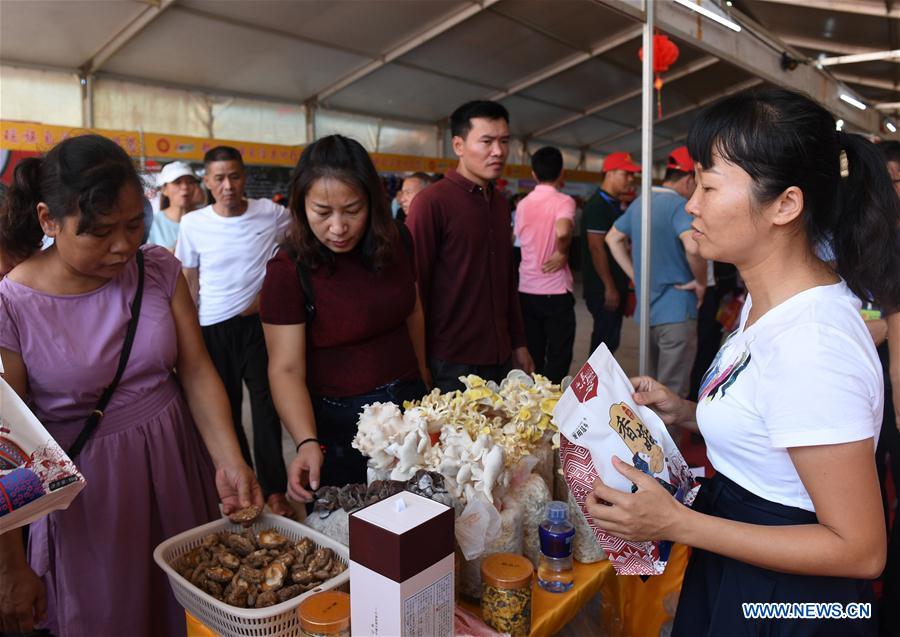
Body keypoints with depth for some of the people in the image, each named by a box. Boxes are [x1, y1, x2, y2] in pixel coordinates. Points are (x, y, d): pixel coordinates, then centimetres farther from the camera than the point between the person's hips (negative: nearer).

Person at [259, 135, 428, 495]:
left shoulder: (393, 246, -3)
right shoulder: (288, 271, -18)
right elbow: (286, 369, -21)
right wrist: (308, 443, -34)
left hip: (410, 405, 5)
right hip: (341, 424, -5)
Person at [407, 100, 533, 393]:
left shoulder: (501, 202, 11)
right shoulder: (431, 202, -13)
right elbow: (415, 287, -12)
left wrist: (518, 343, 15)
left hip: (500, 358, 7)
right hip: (451, 364, -7)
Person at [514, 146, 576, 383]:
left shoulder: (522, 204, 7)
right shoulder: (564, 201, -10)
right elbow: (562, 232, -30)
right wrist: (562, 253, -12)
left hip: (526, 290, 5)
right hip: (555, 292, -5)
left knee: (533, 358, 13)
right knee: (558, 359, 5)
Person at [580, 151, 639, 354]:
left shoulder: (614, 206, 16)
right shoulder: (597, 206, -14)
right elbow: (596, 248, -20)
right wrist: (609, 288, -20)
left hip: (615, 287, 9)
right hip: (603, 290, -9)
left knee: (609, 341, 14)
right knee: (606, 341, -5)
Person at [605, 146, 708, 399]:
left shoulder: (639, 202, 10)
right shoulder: (679, 205, -16)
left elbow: (613, 238, 21)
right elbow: (693, 246, -33)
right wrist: (700, 282, -16)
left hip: (646, 310, 8)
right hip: (676, 312, -8)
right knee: (672, 394, 0)